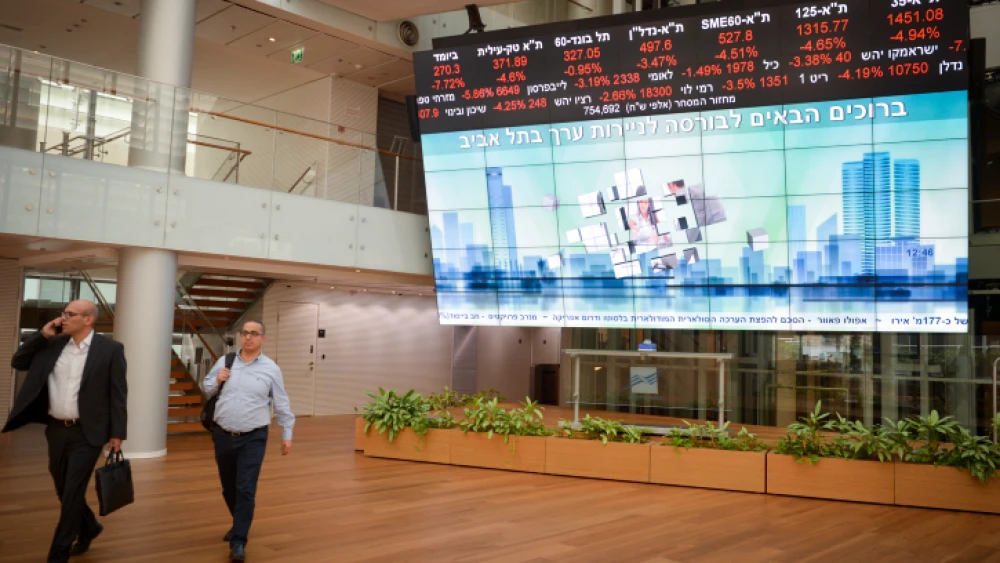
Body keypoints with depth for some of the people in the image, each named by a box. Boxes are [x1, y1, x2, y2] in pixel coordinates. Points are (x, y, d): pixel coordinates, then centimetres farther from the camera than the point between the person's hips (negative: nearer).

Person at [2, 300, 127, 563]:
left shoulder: (110, 349, -8)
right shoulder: (53, 344, 6)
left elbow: (119, 393, -7)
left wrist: (117, 433, -9)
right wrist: (42, 335, -3)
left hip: (86, 433, -5)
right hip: (57, 430, 5)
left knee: (73, 492, -4)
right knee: (65, 490, 17)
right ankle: (89, 527, 41)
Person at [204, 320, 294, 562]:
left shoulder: (271, 368, -3)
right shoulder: (224, 362, 3)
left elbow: (282, 404, 3)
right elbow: (206, 389, 13)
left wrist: (287, 435, 5)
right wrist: (217, 381, -9)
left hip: (253, 439, -3)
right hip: (223, 436, 3)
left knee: (245, 490, -8)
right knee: (228, 488, 17)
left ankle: (238, 542, -1)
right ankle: (239, 524, 40)